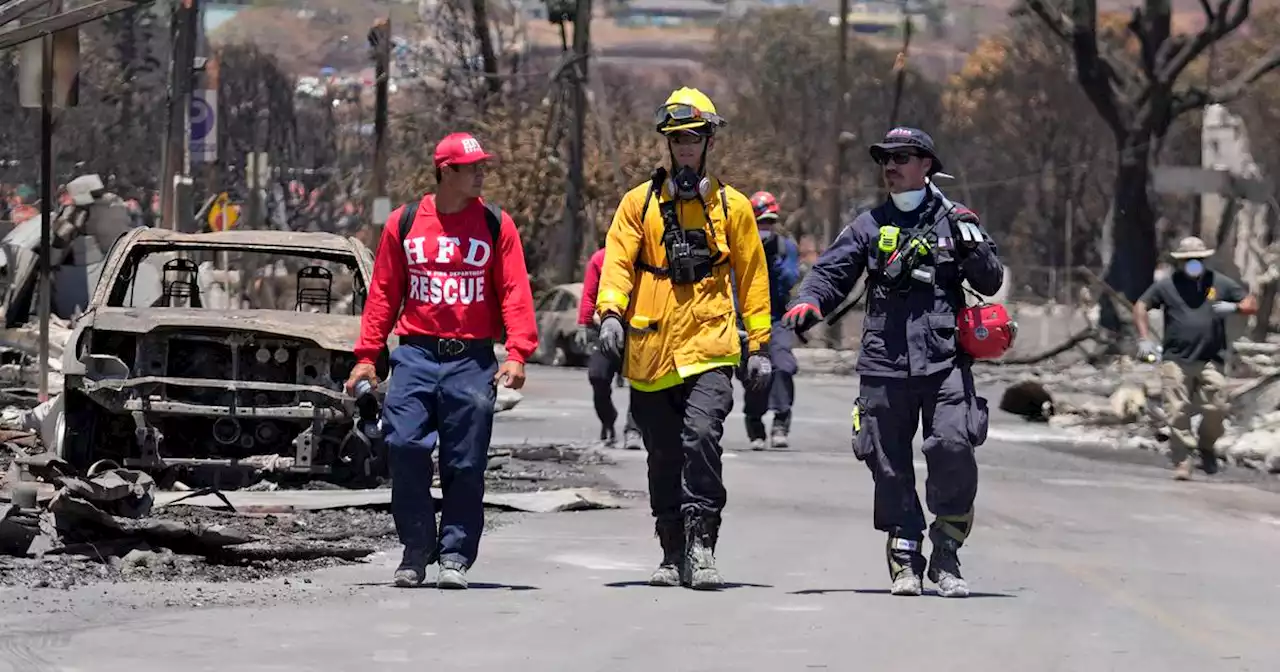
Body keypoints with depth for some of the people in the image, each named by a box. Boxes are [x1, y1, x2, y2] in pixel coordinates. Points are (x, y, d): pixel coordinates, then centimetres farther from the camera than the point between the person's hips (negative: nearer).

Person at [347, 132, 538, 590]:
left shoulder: (496, 225, 5)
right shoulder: (404, 223, 8)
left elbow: (514, 291, 0)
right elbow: (383, 291, 10)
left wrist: (517, 352, -12)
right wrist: (367, 355, 4)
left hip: (472, 359, 0)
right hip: (415, 354, 0)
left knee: (465, 463, 0)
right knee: (405, 448, -11)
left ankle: (455, 556, 9)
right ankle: (416, 551, 3)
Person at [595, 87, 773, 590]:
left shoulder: (732, 207, 9)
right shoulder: (640, 203, 9)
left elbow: (752, 277, 12)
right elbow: (617, 262, 0)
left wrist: (759, 345, 8)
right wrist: (611, 313, -18)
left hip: (708, 347, -2)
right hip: (650, 353, 2)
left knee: (701, 436, -22)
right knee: (664, 459, 8)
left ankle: (701, 544, -21)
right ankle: (674, 555, 19)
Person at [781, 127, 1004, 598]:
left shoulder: (953, 220, 11)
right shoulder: (871, 225, 14)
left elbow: (991, 283, 11)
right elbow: (831, 271, 8)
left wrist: (972, 248, -9)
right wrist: (808, 302, -13)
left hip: (944, 362, -2)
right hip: (884, 366, 2)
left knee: (953, 449, -17)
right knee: (890, 466, 2)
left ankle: (946, 555, -4)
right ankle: (905, 561, 12)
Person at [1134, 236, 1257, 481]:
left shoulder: (1220, 283, 10)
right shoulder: (1167, 285, 7)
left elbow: (1252, 304, 14)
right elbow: (1141, 306, 12)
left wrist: (1234, 307, -9)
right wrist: (1144, 338, -1)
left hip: (1210, 362, 1)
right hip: (1175, 361, -1)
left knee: (1216, 408, -9)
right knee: (1178, 414, -6)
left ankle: (1206, 446, 19)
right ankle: (1182, 463, -1)